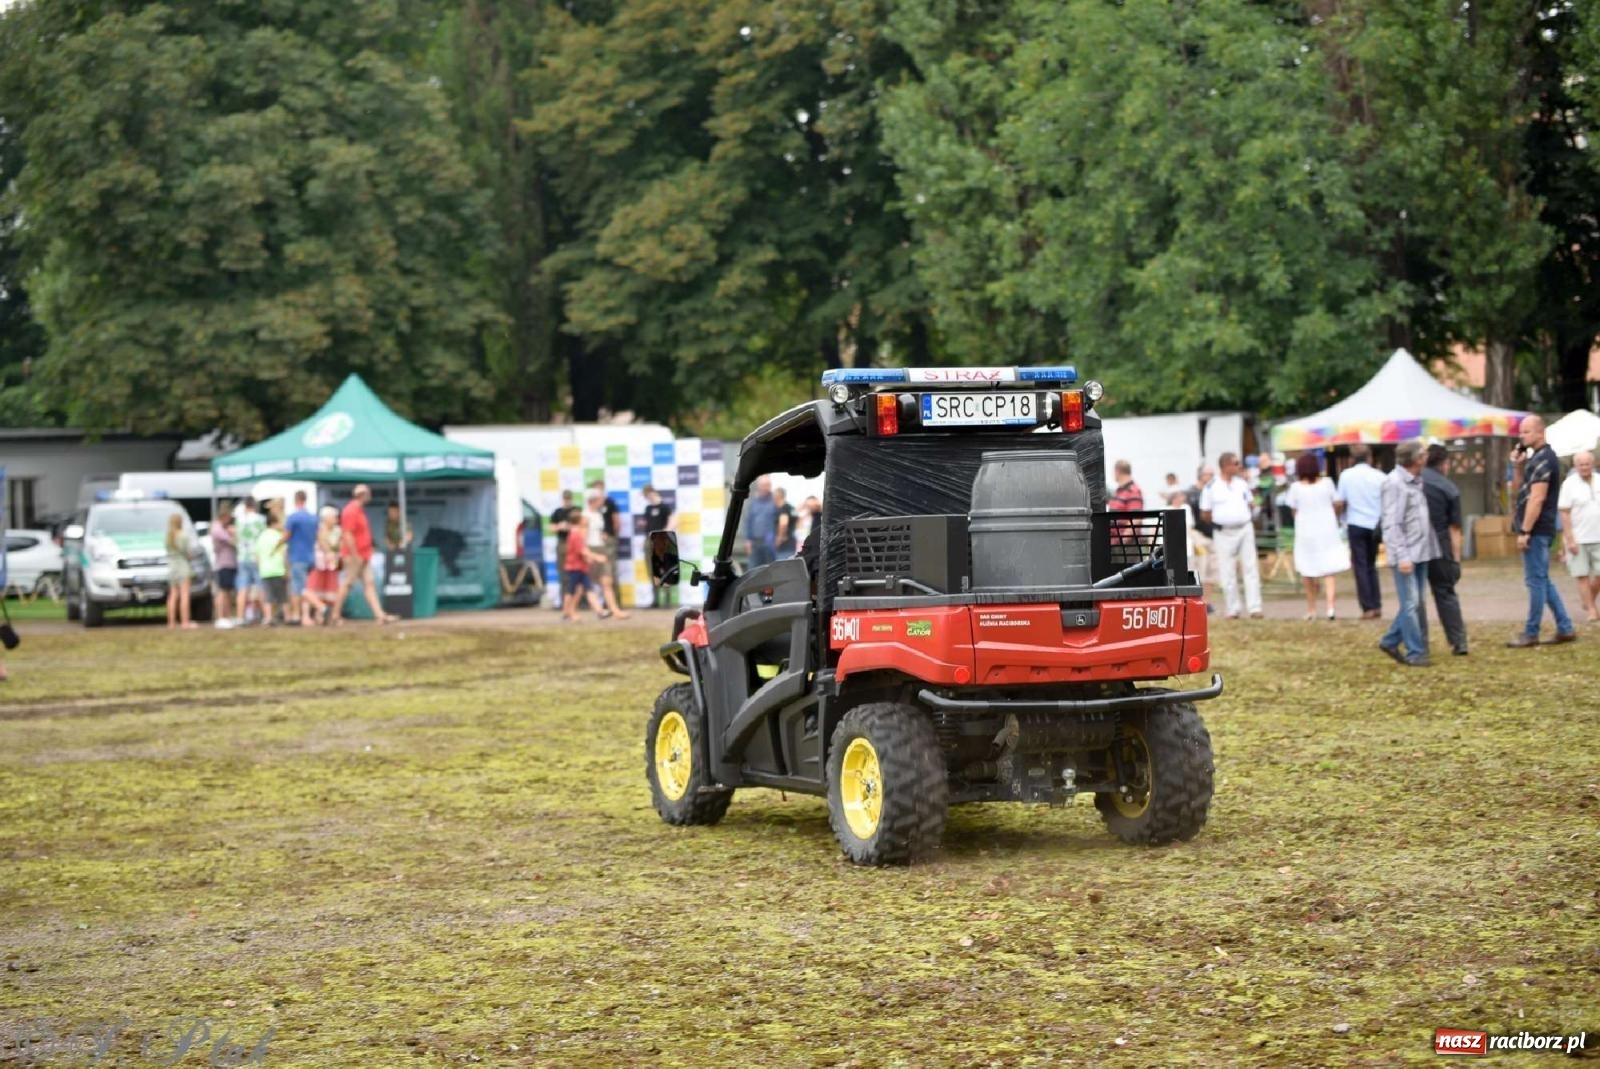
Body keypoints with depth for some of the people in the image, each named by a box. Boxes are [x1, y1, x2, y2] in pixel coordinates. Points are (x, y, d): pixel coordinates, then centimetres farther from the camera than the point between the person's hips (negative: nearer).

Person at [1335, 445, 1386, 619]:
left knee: (1361, 566, 3)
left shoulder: (1347, 475, -4)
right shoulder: (1379, 476, -2)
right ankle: (1377, 606, 11)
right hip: (1375, 525, 2)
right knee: (1371, 565, 16)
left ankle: (1368, 608, -4)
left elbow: (1338, 501, -4)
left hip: (1356, 524, -2)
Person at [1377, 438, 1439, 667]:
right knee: (1410, 604, -5)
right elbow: (1392, 524, -17)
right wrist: (1401, 556, -21)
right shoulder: (1394, 483, -13)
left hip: (1421, 552, 8)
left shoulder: (1416, 481, 12)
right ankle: (1415, 653, -1)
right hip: (1406, 554, -8)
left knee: (1413, 603, 12)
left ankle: (1390, 642, 24)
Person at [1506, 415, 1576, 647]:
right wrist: (1519, 467, 7)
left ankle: (1531, 634, 0)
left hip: (1536, 530, -10)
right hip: (1541, 531, 10)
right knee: (1542, 580, 14)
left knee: (1536, 580, -4)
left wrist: (1524, 531, -22)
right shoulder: (1536, 457, 16)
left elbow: (1537, 498, -21)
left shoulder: (1542, 460, -15)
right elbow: (1522, 490, 23)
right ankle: (1565, 628, 16)